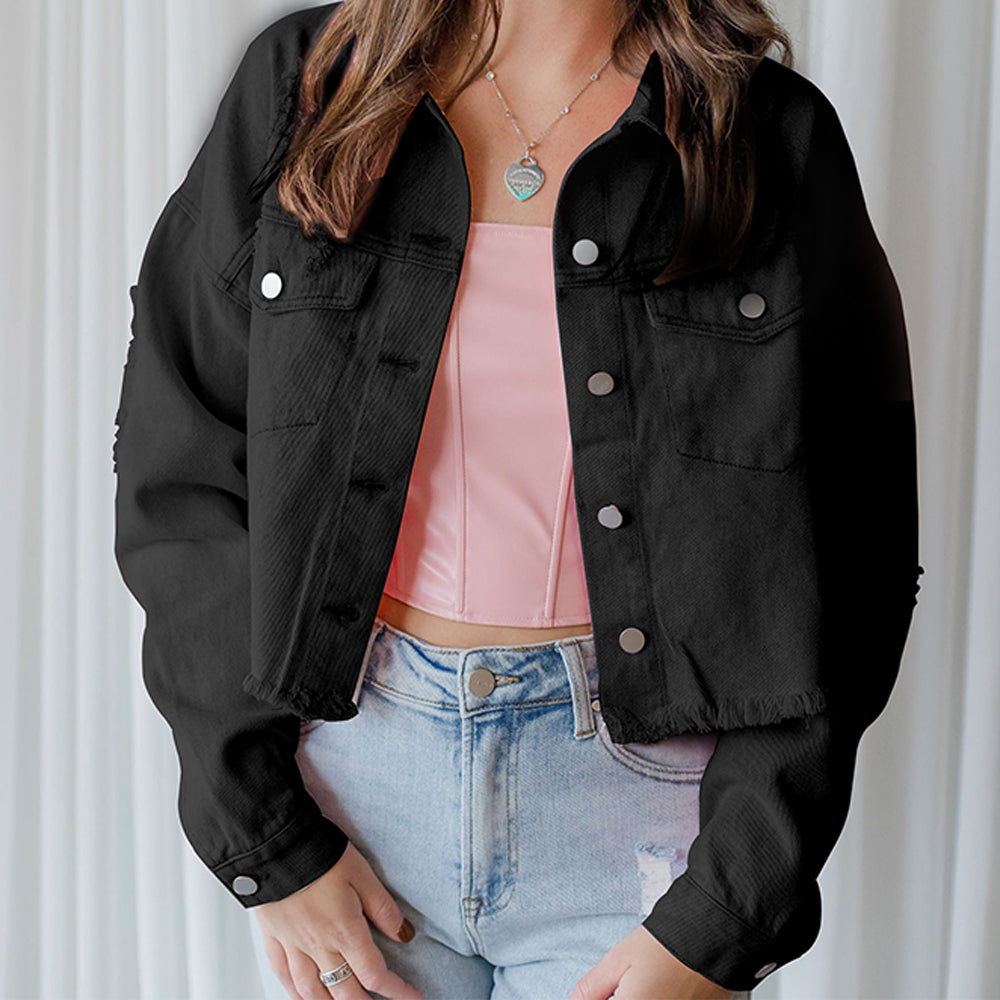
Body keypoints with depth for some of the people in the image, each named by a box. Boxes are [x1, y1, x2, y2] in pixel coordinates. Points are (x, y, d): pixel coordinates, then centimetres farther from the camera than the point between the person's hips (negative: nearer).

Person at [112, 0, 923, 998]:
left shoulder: (776, 140, -5)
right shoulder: (301, 85, -2)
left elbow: (842, 569, -5)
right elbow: (178, 471, -2)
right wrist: (264, 840, -5)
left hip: (637, 773, -1)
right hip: (347, 752, 2)